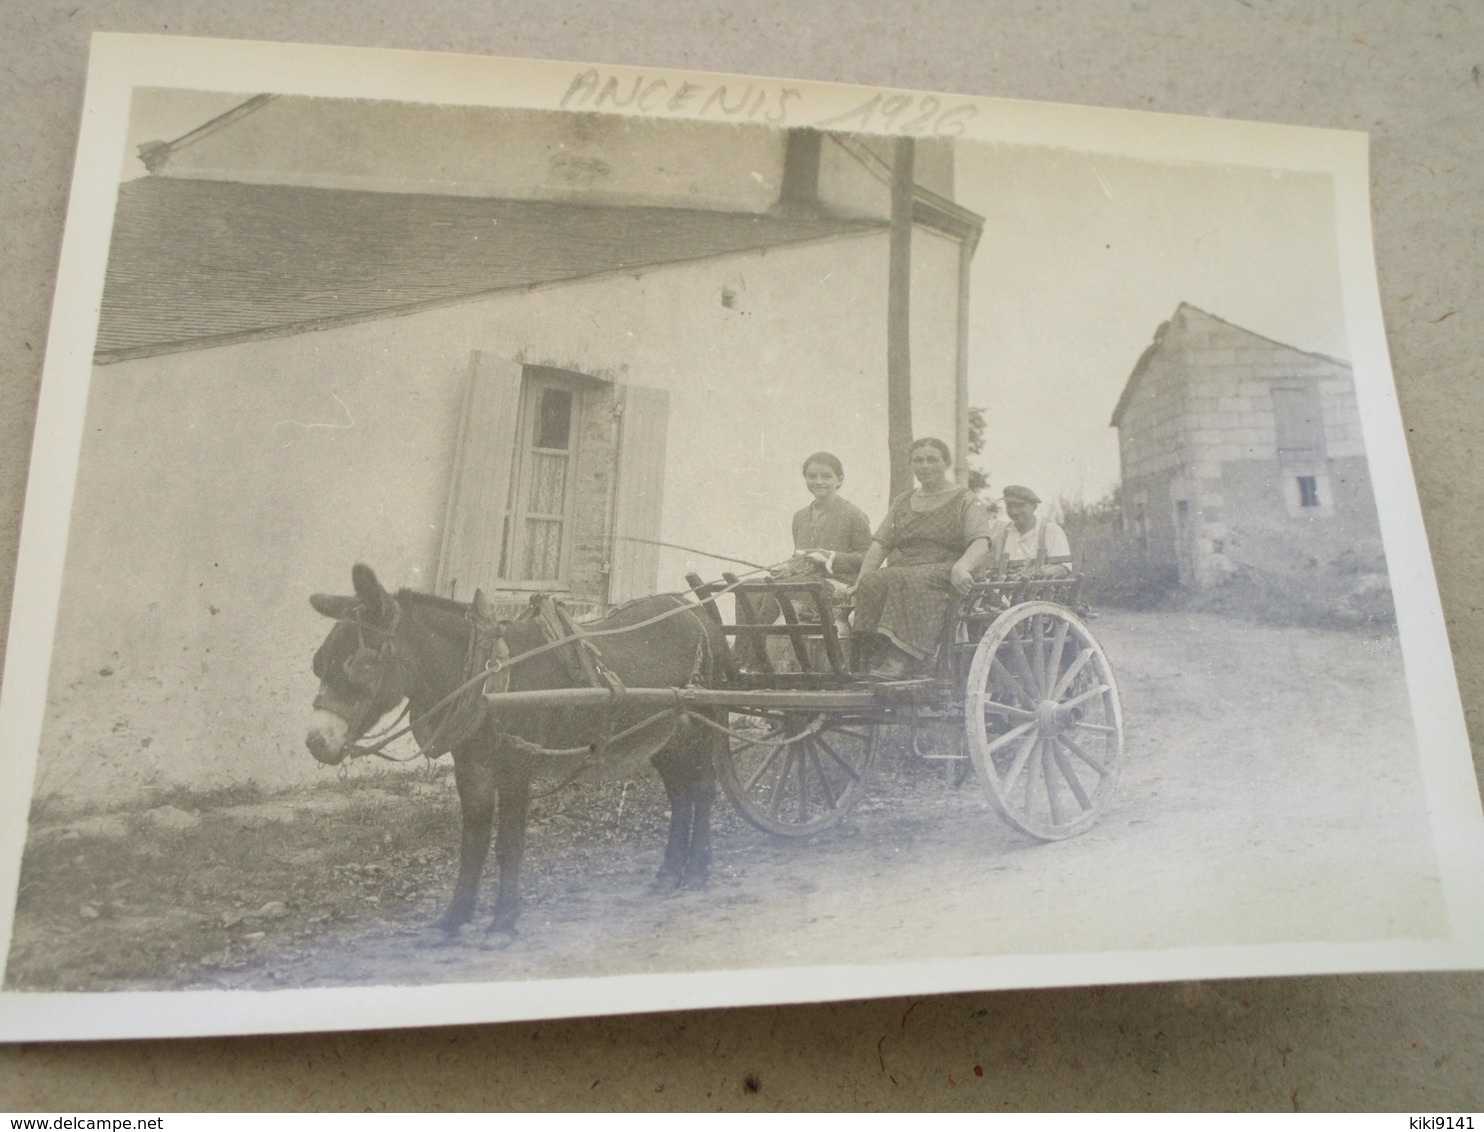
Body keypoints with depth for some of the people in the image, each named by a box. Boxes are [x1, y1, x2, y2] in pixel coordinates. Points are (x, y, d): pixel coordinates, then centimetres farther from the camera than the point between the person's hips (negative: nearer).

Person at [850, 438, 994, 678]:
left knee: (910, 581, -37)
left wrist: (961, 567, -28)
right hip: (898, 574, 5)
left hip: (943, 575, -4)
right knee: (872, 583, -28)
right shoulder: (902, 502, 25)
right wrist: (862, 577, -2)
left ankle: (901, 659, -44)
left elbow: (981, 543, -7)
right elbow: (880, 543, 15)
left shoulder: (966, 501, 10)